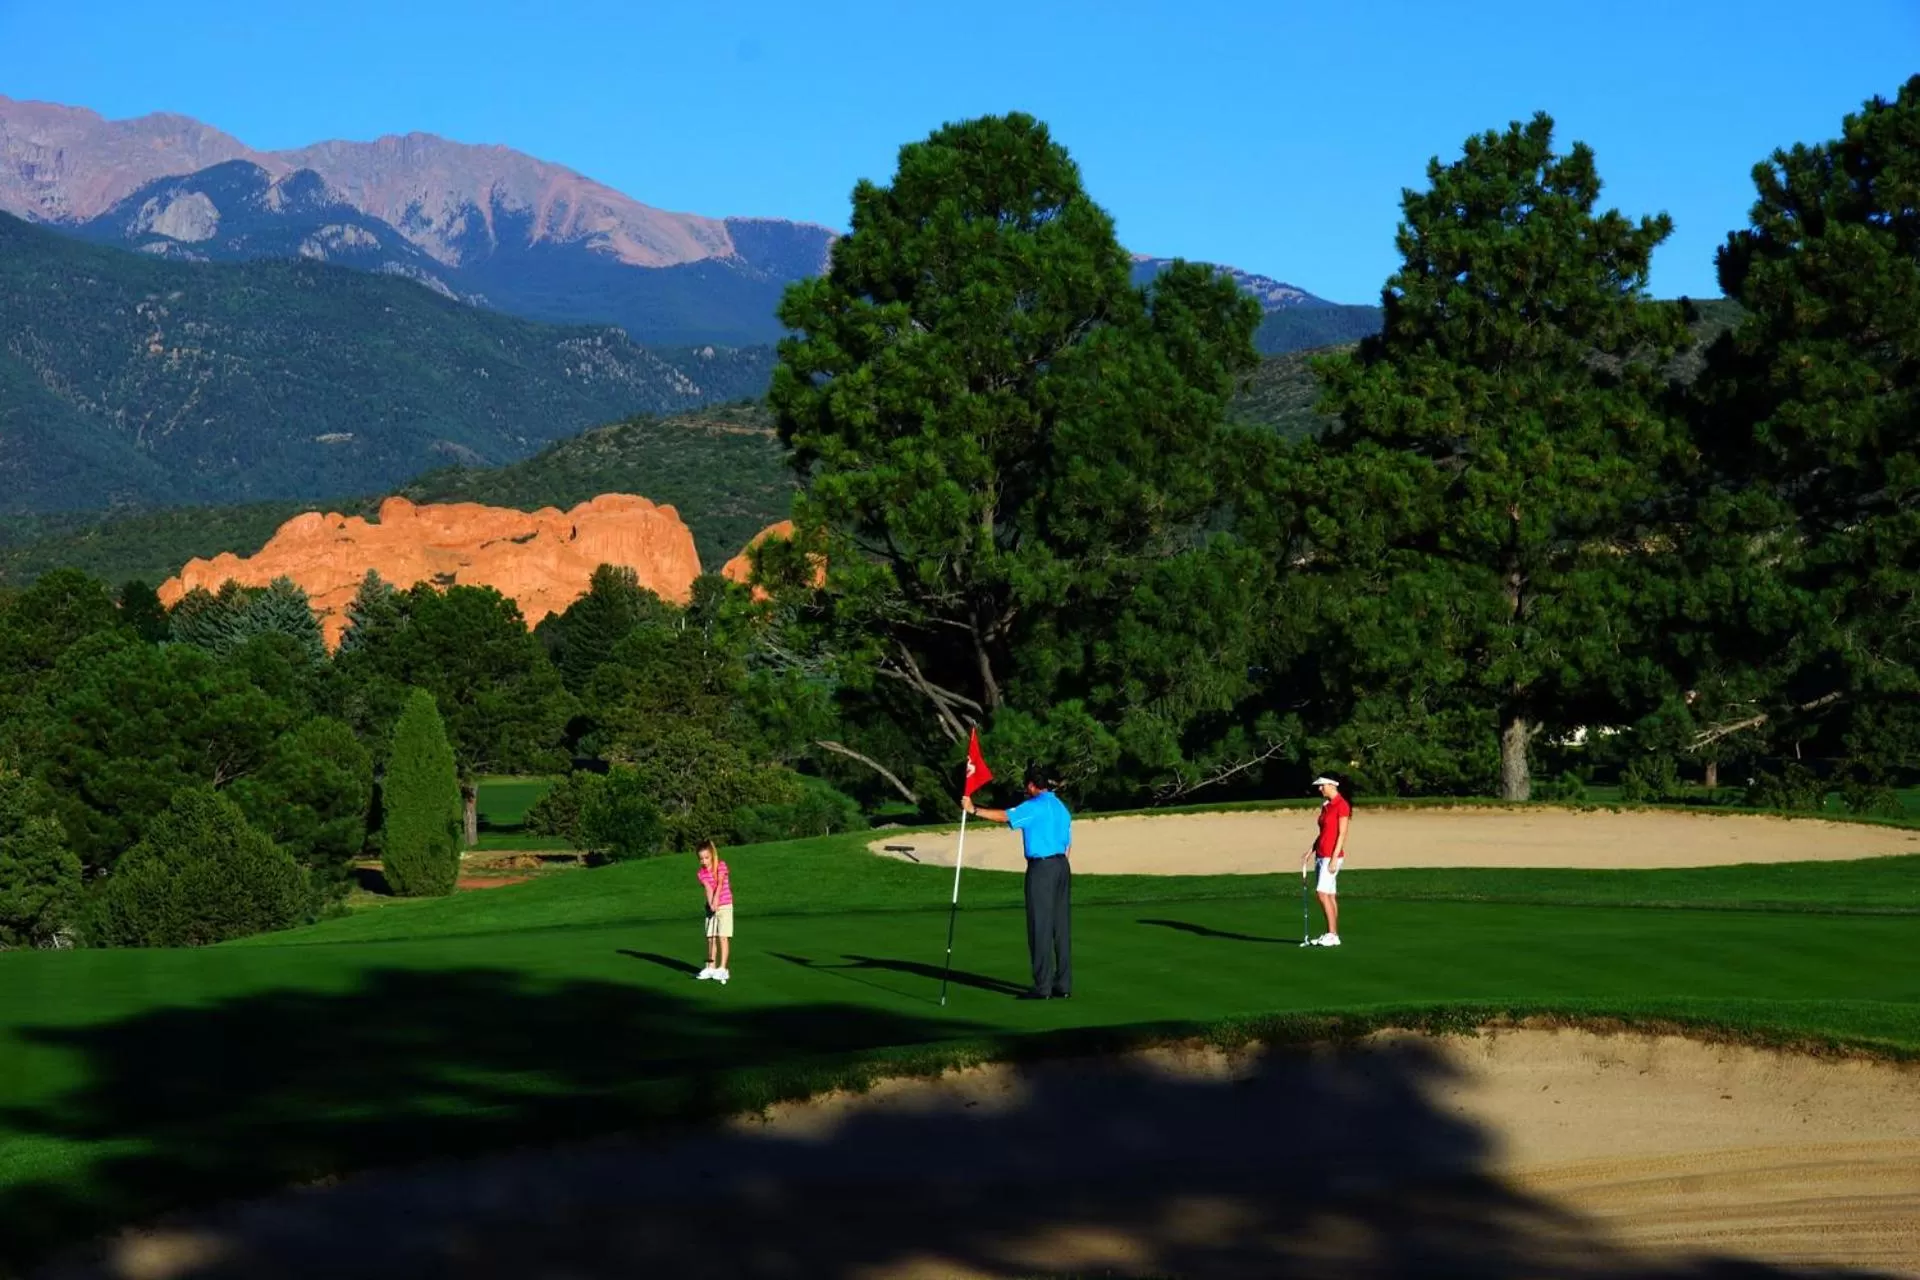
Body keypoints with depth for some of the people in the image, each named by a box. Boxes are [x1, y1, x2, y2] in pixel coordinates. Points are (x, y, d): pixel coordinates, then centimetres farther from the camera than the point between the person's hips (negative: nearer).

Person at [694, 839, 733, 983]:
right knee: (711, 938, 4)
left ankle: (722, 969, -6)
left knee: (723, 937, -6)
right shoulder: (701, 873, 0)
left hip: (725, 906, -4)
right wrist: (711, 904, -29)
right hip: (711, 907, 4)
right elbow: (708, 888, -13)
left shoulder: (721, 866, -8)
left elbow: (720, 883, -20)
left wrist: (716, 899, -33)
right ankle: (711, 968, 11)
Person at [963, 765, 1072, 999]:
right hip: (1062, 866, 8)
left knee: (1040, 927, -5)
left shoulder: (1035, 806, -9)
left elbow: (1004, 816, -18)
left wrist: (974, 809, -12)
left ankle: (1043, 986, -7)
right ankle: (1063, 985, 9)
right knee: (1061, 927, 8)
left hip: (1041, 868, -8)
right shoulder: (1061, 807, 16)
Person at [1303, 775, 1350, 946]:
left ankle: (1333, 935, -10)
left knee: (1324, 894, -13)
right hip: (1321, 854, 9)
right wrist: (1310, 852, 13)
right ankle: (1331, 935, 8)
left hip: (1332, 855, -9)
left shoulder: (1341, 805, -12)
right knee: (1330, 896, 7)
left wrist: (1334, 858, -19)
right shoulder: (1326, 805, 14)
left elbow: (1342, 834, -15)